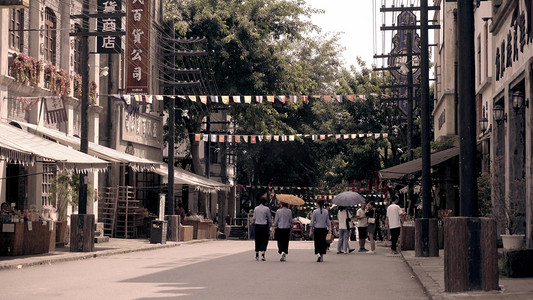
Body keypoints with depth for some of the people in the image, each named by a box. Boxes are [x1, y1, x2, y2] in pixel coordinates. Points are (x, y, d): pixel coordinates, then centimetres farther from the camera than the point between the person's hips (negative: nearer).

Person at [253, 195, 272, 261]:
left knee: (257, 240, 12)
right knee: (264, 240, 0)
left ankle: (257, 255, 15)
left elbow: (254, 218, 7)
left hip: (257, 226, 4)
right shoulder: (266, 209, -8)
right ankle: (262, 254, -13)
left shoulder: (256, 208, 3)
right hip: (264, 226, -4)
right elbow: (269, 219, -2)